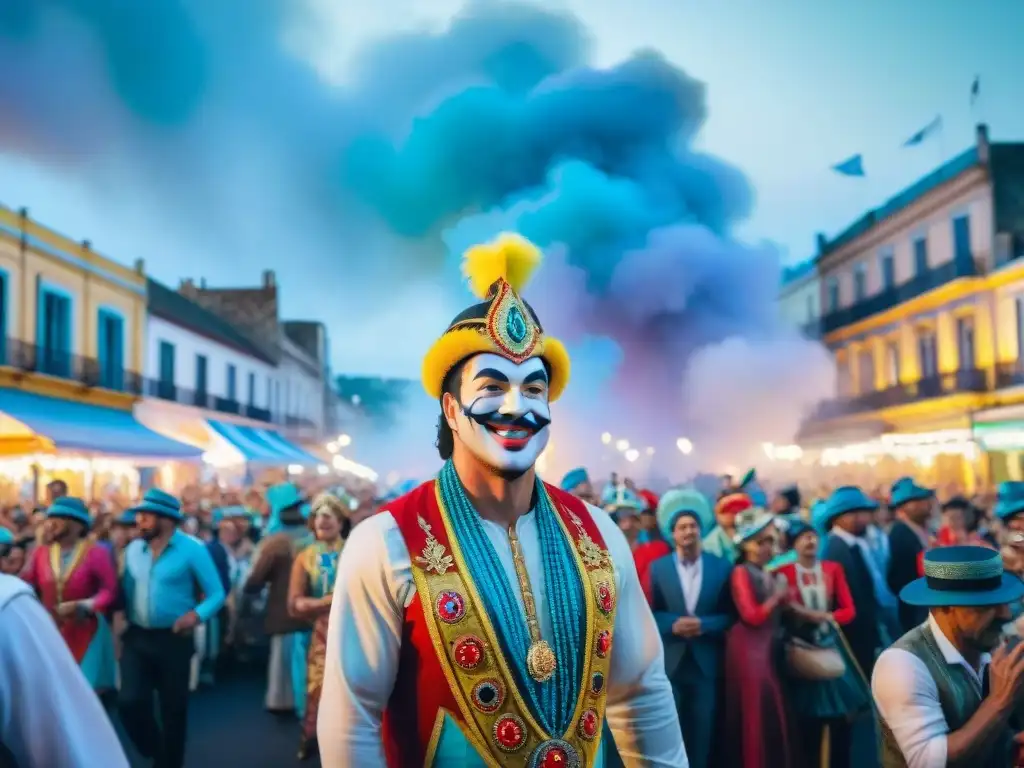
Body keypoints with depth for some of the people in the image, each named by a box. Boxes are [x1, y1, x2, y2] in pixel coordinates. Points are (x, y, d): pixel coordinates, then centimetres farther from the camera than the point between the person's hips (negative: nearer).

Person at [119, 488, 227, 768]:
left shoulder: (192, 549, -11)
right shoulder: (133, 549, 5)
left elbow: (216, 594, -10)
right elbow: (127, 590, 13)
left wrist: (197, 615, -27)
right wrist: (122, 625, 4)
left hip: (173, 639, -4)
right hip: (137, 637, 4)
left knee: (173, 710, 6)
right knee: (129, 701, -6)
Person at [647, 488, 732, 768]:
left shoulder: (722, 568, 2)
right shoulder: (657, 567, 1)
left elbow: (730, 615, 1)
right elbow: (648, 614, 0)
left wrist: (703, 625, -15)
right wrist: (673, 625, -17)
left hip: (705, 663, 1)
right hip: (669, 661, -1)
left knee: (702, 731, 8)